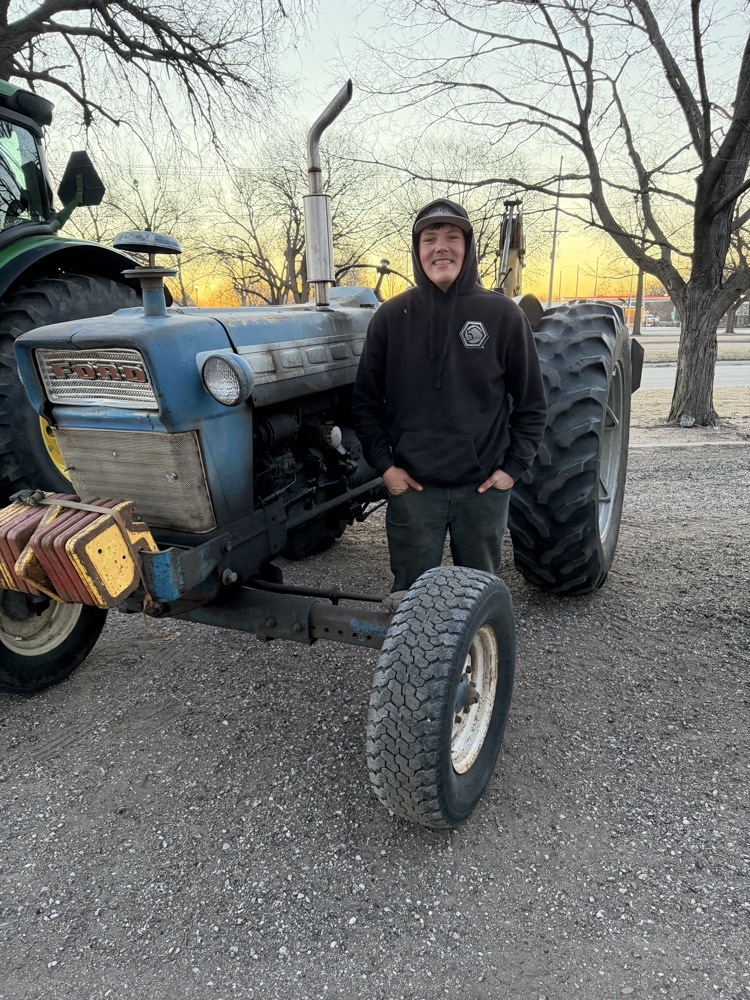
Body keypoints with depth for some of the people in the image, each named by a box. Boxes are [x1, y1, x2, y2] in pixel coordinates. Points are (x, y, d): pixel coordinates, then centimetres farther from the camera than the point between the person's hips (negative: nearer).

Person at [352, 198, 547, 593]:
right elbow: (366, 401, 5)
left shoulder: (502, 315, -2)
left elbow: (530, 402, 4)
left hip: (484, 487, 0)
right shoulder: (391, 316, 0)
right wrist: (383, 464, -3)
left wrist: (513, 467, -3)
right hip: (412, 486, 0)